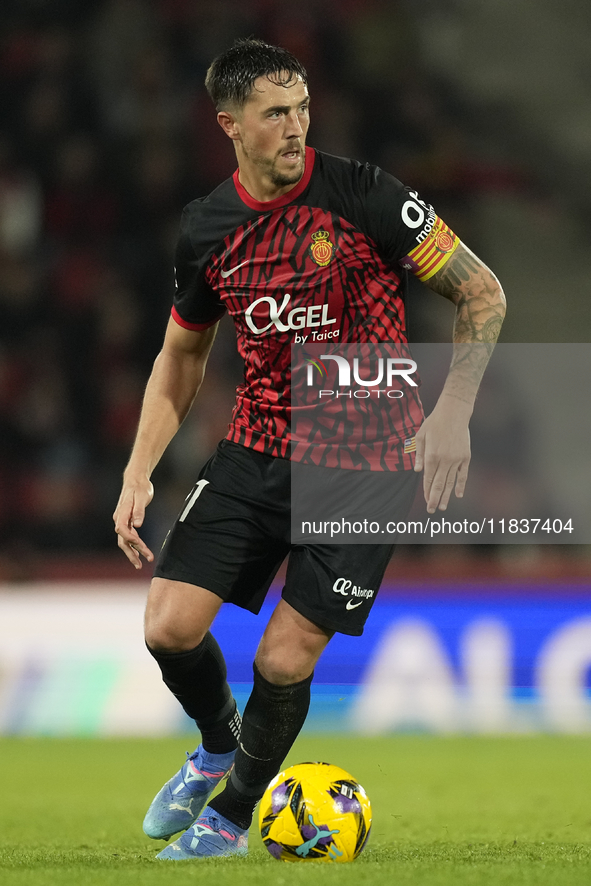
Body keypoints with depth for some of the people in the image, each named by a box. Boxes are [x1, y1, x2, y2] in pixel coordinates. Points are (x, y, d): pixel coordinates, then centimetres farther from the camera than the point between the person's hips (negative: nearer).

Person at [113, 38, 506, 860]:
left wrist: (452, 410, -18)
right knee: (170, 628, -9)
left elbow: (482, 292, -8)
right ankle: (218, 743, 26)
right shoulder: (206, 227, 0)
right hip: (257, 448, 4)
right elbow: (182, 353, 15)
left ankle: (231, 815, 19)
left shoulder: (361, 194, -14)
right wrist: (138, 473, 5)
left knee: (284, 660, -9)